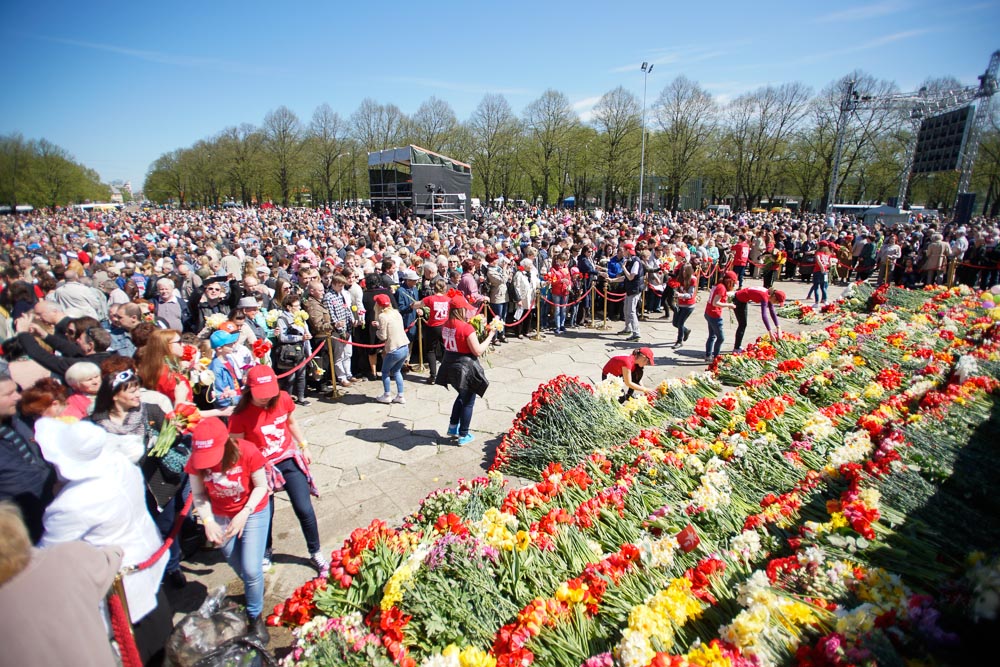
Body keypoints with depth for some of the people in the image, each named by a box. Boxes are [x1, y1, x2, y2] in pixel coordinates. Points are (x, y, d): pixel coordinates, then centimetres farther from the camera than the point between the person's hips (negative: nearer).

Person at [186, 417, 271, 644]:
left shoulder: (248, 453, -29)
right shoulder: (196, 461, -20)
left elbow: (261, 486, -16)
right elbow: (199, 495, -7)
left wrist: (244, 514, -25)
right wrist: (208, 522, -20)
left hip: (253, 513, -3)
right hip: (221, 517, 3)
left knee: (251, 569, -8)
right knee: (238, 567, 18)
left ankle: (255, 616, 18)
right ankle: (255, 590, 50)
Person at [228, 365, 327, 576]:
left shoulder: (283, 399, -11)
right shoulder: (241, 415, -20)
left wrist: (304, 446, 11)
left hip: (289, 459, 2)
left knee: (304, 509, 2)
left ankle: (316, 552, 24)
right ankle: (265, 552, 47)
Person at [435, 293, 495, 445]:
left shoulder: (446, 326, 0)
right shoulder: (467, 328, -23)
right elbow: (478, 351, -20)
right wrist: (490, 336, -11)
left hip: (451, 367, 7)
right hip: (466, 369, -7)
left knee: (462, 395, 29)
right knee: (468, 402, 11)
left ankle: (453, 426, 35)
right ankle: (463, 435, 21)